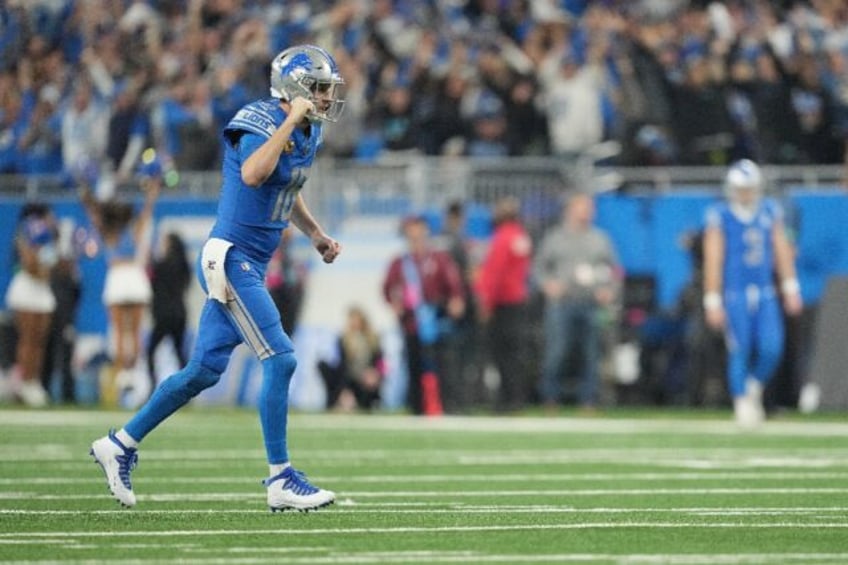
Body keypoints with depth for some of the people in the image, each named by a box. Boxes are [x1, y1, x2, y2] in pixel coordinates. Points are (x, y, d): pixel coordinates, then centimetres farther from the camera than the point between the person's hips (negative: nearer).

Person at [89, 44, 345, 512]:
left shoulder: (307, 133, 12)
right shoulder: (259, 123, -15)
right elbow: (252, 175, -36)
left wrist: (317, 235, 19)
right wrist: (290, 120, -30)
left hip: (250, 266, 9)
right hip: (231, 259, -9)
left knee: (204, 371, 12)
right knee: (280, 360, -12)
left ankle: (120, 444, 24)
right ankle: (281, 480, -7)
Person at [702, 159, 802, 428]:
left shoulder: (770, 211, 7)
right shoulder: (720, 216, -6)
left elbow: (782, 250, 11)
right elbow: (713, 262, -6)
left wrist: (790, 288, 7)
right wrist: (713, 303, -8)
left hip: (765, 295, 3)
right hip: (735, 295, -3)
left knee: (771, 348, -6)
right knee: (739, 352, -4)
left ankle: (755, 385, 22)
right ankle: (742, 402, 11)